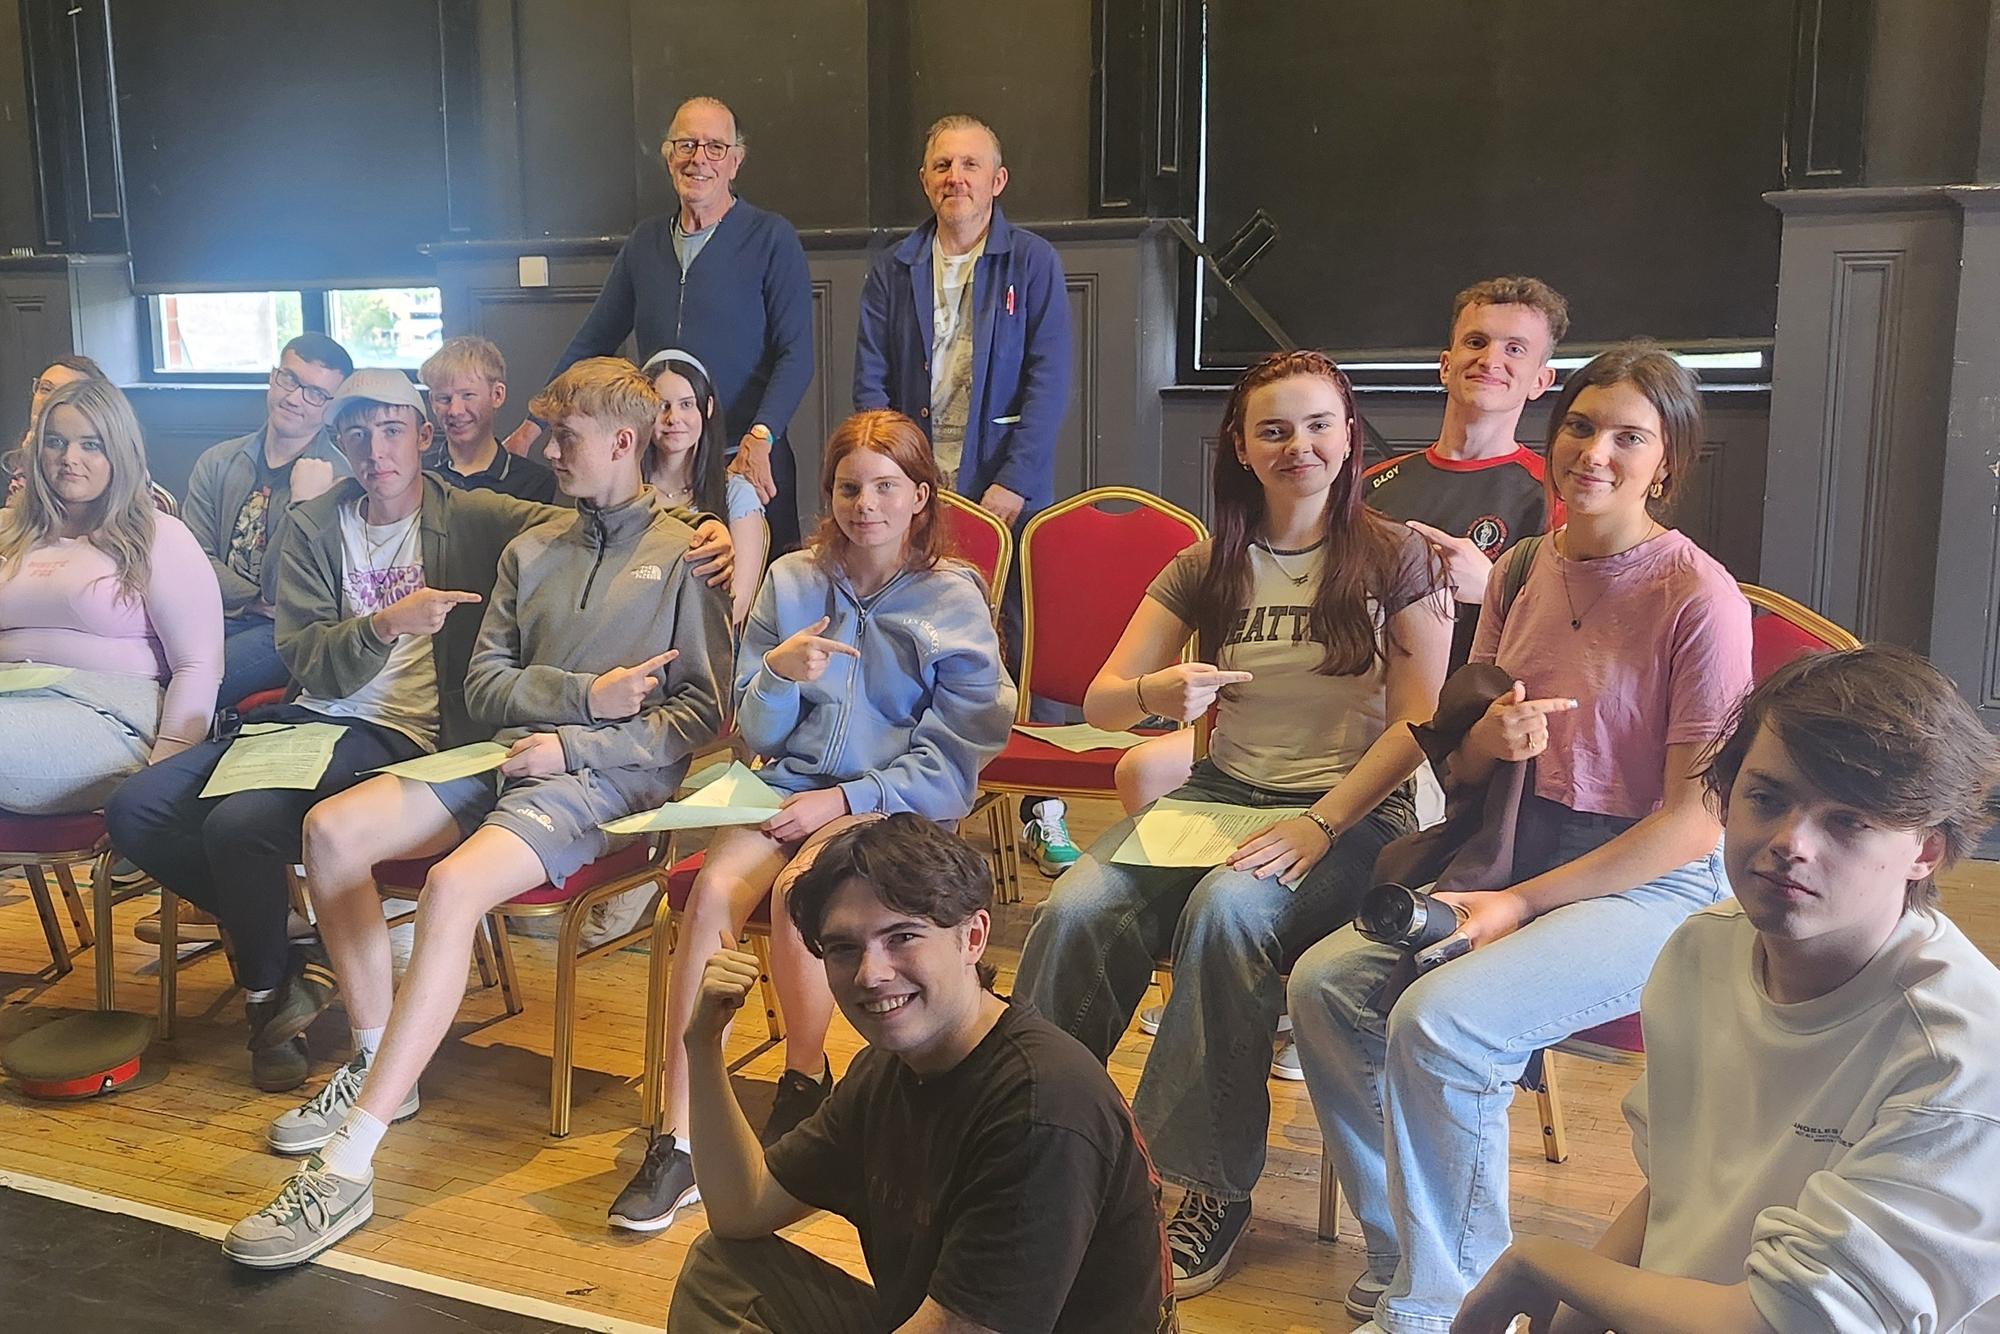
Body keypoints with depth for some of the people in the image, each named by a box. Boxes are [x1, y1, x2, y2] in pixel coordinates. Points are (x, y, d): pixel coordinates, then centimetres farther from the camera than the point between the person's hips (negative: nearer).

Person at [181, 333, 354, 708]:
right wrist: (258, 602, -11)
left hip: (283, 634, -4)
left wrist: (303, 504, -18)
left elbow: (282, 590, -9)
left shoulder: (337, 481, -4)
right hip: (211, 617, 4)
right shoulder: (218, 463, 13)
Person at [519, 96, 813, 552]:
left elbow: (795, 354, -9)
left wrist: (759, 438, -23)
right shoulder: (645, 241, 12)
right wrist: (532, 426, 11)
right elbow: (593, 342, 16)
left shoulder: (771, 238, -2)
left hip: (749, 465, -4)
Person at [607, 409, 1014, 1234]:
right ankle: (678, 1140, -22)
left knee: (798, 890, -32)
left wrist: (845, 798, -12)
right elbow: (756, 737, 9)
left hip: (893, 805, -3)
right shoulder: (792, 583, 8)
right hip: (791, 786, 3)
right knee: (715, 887, -27)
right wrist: (778, 675, -12)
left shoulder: (954, 600, 0)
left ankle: (804, 1082, -3)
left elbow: (953, 761, -3)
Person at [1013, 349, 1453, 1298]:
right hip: (1221, 792, 4)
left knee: (1227, 910, -35)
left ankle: (1216, 1187, -20)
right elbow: (1099, 703, 7)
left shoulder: (1395, 558, 2)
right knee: (1076, 909, -25)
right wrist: (1156, 693, -17)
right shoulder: (1206, 569, 11)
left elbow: (1419, 721, -6)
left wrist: (1318, 826, -18)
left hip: (1352, 810, -3)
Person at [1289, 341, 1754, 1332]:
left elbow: (1694, 819, -14)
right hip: (1524, 855, 7)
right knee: (1325, 982, -13)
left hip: (1652, 884, -6)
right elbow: (1461, 767, 14)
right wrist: (1491, 738, -11)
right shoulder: (1523, 569, 7)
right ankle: (1400, 1251, 5)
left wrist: (1521, 904, -16)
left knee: (1439, 1023, -28)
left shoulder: (1701, 599, -13)